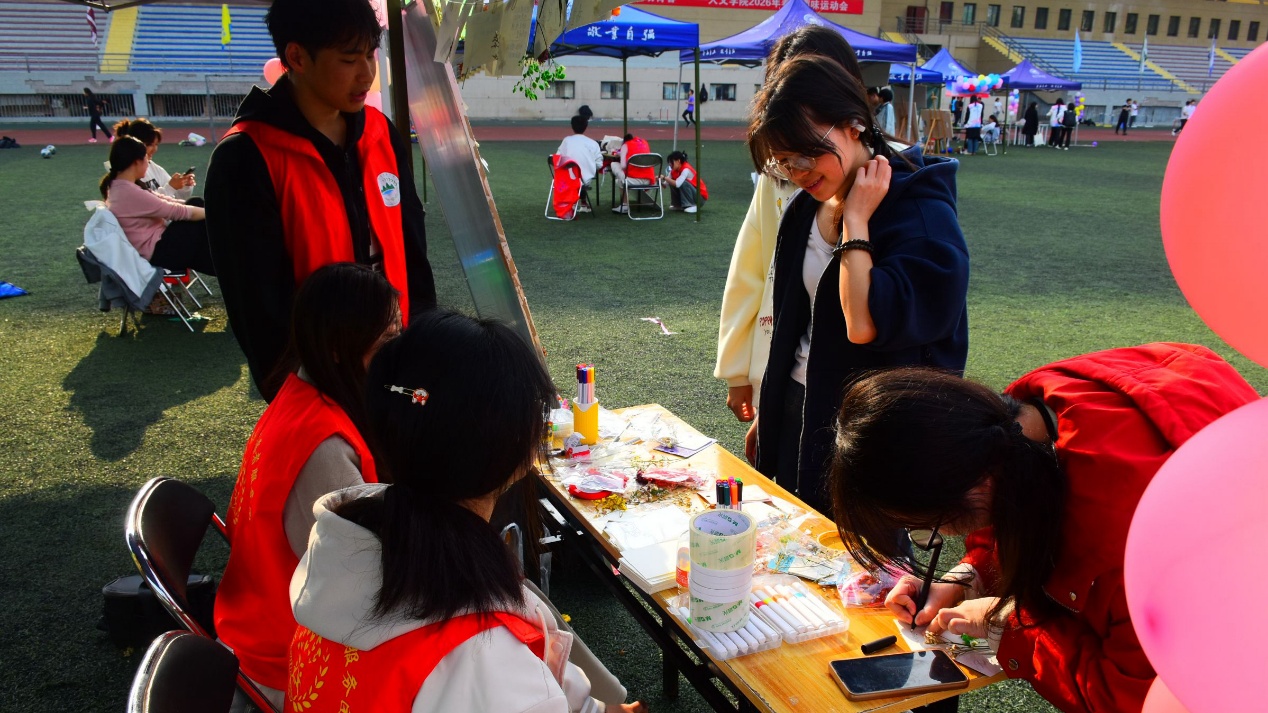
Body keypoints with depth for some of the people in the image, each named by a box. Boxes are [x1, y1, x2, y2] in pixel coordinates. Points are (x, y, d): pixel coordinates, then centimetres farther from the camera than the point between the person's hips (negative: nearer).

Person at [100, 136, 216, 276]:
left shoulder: (117, 186, 5)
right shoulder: (129, 193, -24)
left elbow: (159, 199, 9)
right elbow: (177, 212, -19)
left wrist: (202, 208, 3)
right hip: (157, 252, -9)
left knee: (196, 204, 6)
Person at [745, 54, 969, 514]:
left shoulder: (922, 215, -18)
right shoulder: (807, 208, 5)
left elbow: (865, 324, -32)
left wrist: (856, 222, -23)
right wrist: (768, 414, 16)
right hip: (797, 414, 7)